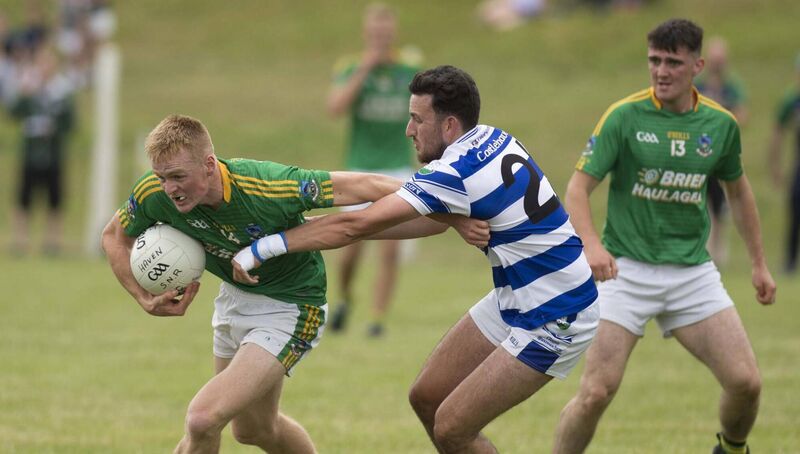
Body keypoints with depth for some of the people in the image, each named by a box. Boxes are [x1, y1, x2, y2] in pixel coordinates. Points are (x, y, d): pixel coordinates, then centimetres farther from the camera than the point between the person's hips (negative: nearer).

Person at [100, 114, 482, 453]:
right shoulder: (154, 194, -21)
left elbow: (368, 186, -28)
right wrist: (146, 300, -12)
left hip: (288, 310, -7)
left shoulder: (268, 188, -36)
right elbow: (115, 237, 2)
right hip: (235, 297, 7)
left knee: (203, 419, -22)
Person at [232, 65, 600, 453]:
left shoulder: (456, 174, -25)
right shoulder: (491, 138, 0)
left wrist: (265, 246, -20)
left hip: (554, 320, -9)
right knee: (427, 397, 11)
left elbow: (356, 225, -25)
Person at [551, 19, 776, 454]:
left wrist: (759, 263, 21)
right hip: (626, 269, -3)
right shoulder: (624, 116, -9)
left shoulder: (721, 124, 2)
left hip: (693, 270, 3)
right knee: (596, 392, -14)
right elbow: (577, 188, -10)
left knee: (745, 382, -5)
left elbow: (737, 190, 19)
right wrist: (591, 244, -29)